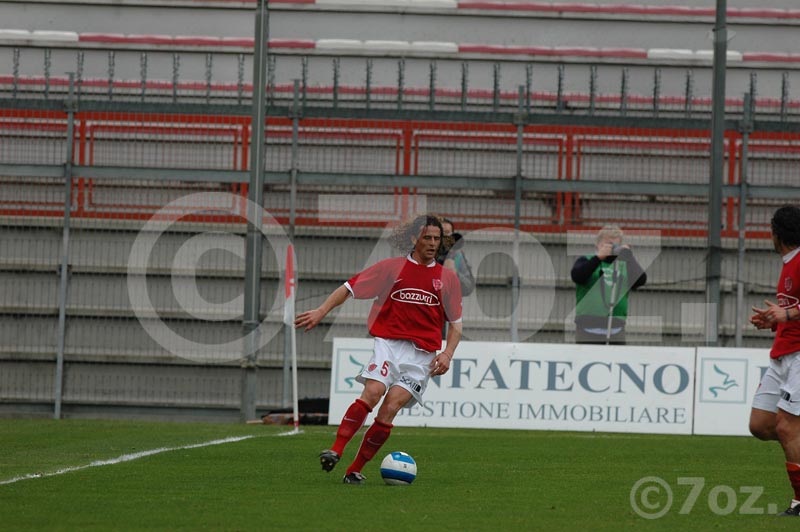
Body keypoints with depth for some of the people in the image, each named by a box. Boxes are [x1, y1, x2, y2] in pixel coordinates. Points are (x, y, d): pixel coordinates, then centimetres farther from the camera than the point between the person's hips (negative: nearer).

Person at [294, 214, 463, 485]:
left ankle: (355, 470, -10)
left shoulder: (447, 278, 11)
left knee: (390, 408, -15)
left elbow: (456, 323, 17)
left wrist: (447, 354, 1)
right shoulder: (392, 268, 7)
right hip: (389, 343, -1)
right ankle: (335, 451, -31)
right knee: (373, 392, -26)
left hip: (422, 355, 1)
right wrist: (322, 311, -6)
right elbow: (350, 287, 7)